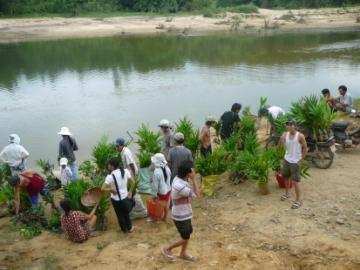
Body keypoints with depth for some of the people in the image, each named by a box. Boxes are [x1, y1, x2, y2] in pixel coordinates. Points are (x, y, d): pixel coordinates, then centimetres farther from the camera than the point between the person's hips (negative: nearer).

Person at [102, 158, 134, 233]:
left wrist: (111, 190, -8)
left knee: (120, 215, 21)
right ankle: (129, 228, 42)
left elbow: (103, 188, -23)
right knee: (126, 213, 27)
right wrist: (130, 192, 9)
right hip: (125, 197, 2)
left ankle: (124, 229, 41)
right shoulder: (126, 171, -10)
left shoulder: (110, 176, -19)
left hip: (115, 199, -2)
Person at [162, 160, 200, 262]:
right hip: (181, 216, -9)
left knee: (189, 233, 24)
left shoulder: (179, 178, -6)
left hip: (184, 213, 9)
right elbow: (196, 194, -26)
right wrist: (193, 179, -28)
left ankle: (183, 253, 43)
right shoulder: (180, 186, -36)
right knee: (185, 238, 10)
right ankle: (167, 249, 28)